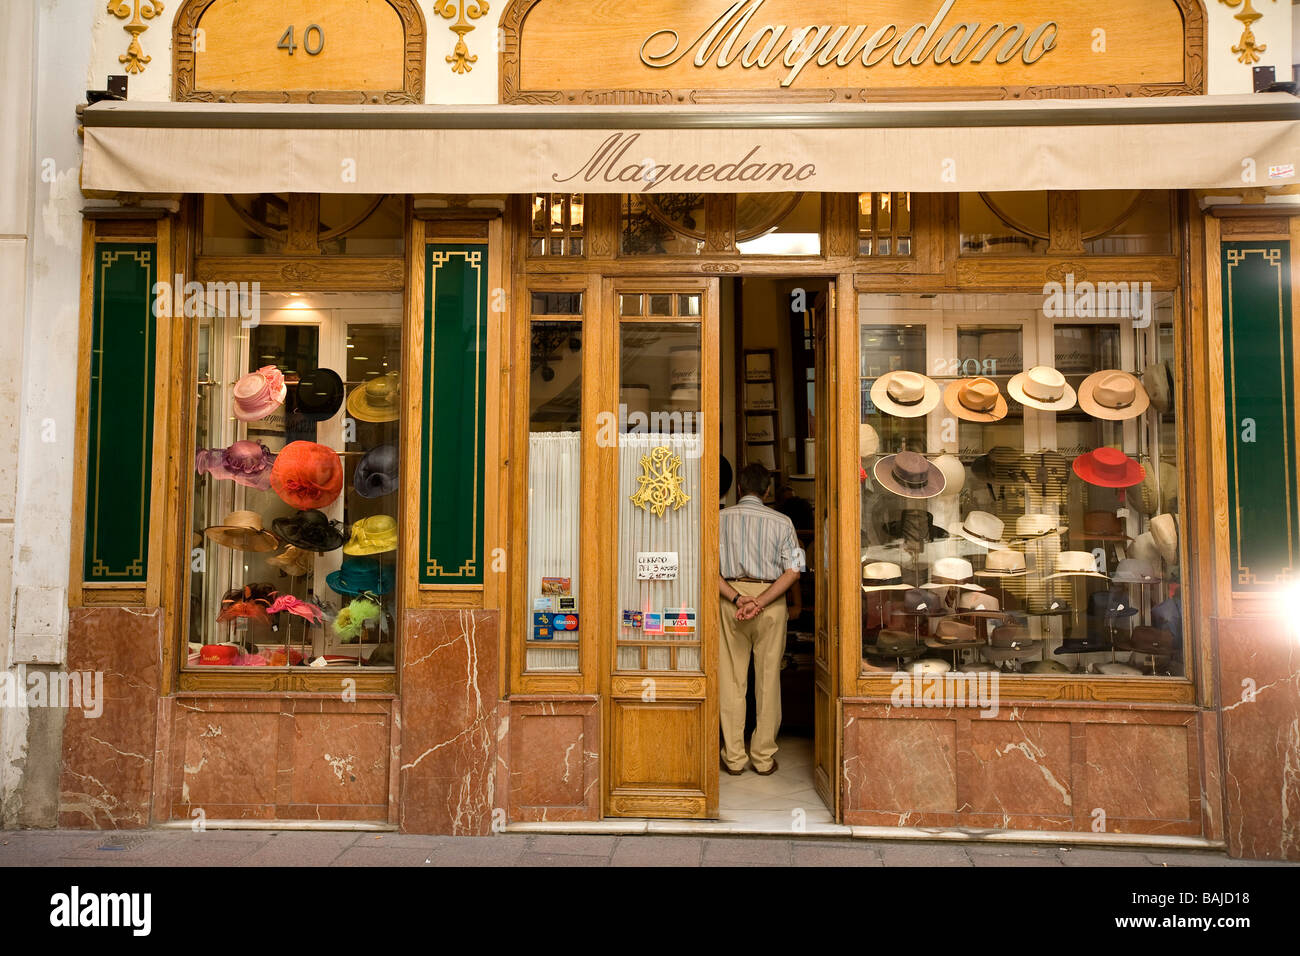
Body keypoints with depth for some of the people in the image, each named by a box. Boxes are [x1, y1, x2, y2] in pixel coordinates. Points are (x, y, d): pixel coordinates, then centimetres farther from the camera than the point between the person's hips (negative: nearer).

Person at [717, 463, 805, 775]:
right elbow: (792, 571, -7)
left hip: (731, 597, 0)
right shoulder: (781, 521, 1)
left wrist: (736, 598, -12)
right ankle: (764, 758, 14)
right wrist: (760, 603, -13)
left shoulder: (720, 518, 2)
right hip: (772, 602, 0)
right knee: (768, 679, 7)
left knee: (731, 679, 6)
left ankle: (733, 758, 11)